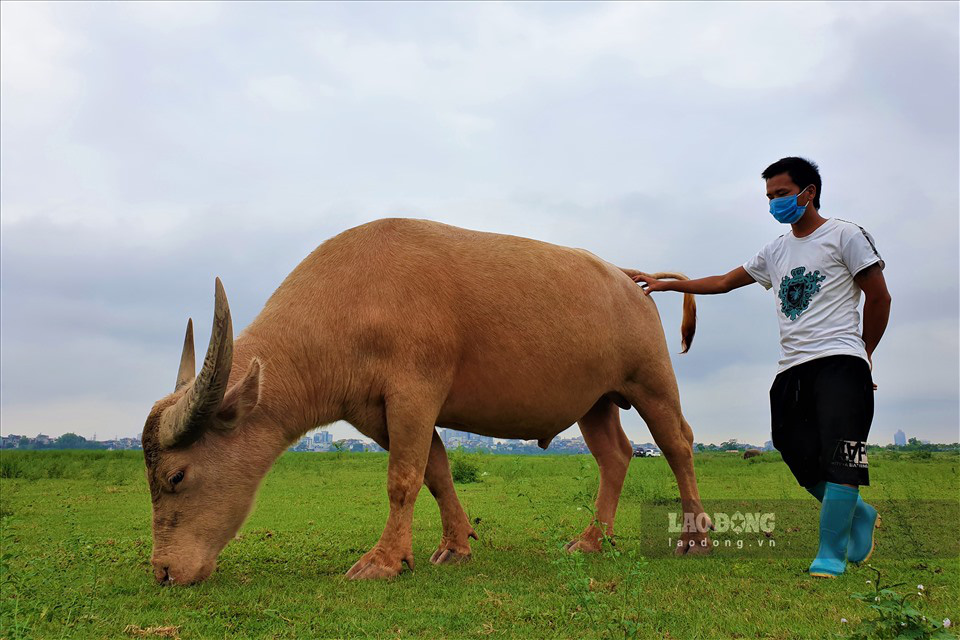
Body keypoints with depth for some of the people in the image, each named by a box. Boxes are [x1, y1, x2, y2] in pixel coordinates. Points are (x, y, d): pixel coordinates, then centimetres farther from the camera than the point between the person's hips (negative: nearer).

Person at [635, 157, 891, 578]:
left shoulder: (845, 236, 3)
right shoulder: (776, 252, 20)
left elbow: (879, 298, 5)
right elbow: (724, 282, 26)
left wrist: (863, 353, 9)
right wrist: (665, 283, 22)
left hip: (839, 362, -6)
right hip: (791, 370, 6)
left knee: (838, 458, -15)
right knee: (804, 460, -1)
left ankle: (831, 554, -11)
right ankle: (859, 516, 23)